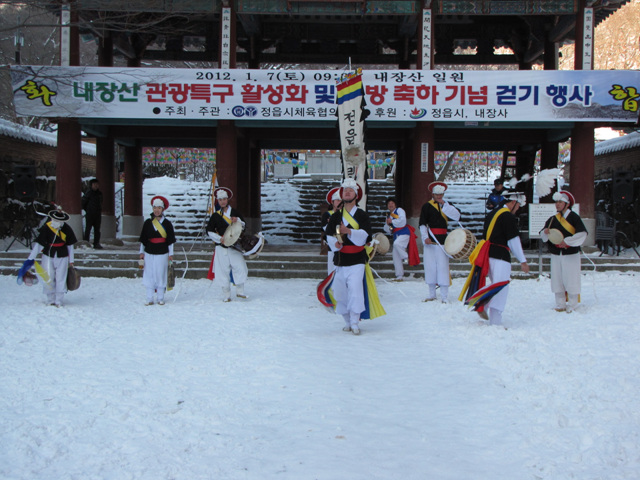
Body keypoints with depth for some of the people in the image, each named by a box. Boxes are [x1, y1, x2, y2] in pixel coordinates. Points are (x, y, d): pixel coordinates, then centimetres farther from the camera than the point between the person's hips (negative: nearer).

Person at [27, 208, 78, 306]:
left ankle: (58, 301, 4)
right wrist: (31, 258, -9)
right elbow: (38, 243, -9)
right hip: (48, 255, -1)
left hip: (62, 256, 1)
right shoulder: (46, 228, -12)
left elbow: (70, 245, 6)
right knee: (49, 278, 3)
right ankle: (51, 300, 15)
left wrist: (71, 261, 9)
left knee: (61, 278, -3)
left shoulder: (67, 229, -5)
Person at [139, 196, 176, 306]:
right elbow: (143, 239, 11)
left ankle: (160, 298, 11)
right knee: (149, 275, 1)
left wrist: (170, 254, 3)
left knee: (161, 275, 1)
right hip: (149, 253, 1)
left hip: (162, 253, -1)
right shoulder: (148, 222, 5)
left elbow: (171, 240, 5)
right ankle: (149, 299, 7)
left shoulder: (167, 223, 2)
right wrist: (141, 252, 9)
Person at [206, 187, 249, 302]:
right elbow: (209, 231, 7)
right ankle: (226, 295, 7)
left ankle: (240, 291, 6)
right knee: (223, 269, -1)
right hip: (221, 246, -1)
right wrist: (219, 238, -7)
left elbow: (243, 226, 15)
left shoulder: (235, 212, 10)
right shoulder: (215, 216, 7)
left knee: (240, 267, -8)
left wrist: (237, 221, -7)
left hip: (234, 245, 1)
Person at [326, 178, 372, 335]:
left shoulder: (362, 215, 3)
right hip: (340, 260, 4)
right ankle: (348, 322, 18)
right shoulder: (335, 216, 12)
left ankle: (355, 323, -11)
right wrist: (335, 243, -14)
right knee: (340, 291, 4)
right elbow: (328, 235, 8)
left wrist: (349, 231, -27)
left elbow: (364, 235, -11)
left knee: (355, 289, -16)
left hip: (357, 259, -3)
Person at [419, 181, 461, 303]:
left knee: (443, 266, -6)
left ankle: (444, 296, -3)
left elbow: (457, 216, -8)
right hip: (430, 240, 1)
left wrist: (444, 204, -9)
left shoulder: (447, 205, 10)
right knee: (430, 266, 3)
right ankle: (432, 294, 14)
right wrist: (425, 237, -9)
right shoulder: (427, 206, 7)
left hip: (443, 239, -1)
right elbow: (422, 224, 5)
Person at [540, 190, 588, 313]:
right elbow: (543, 238, 11)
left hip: (571, 254, -5)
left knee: (571, 280, -2)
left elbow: (582, 234, -17)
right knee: (557, 280, 5)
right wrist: (545, 232, -12)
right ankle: (560, 305, 12)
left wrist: (567, 241, -20)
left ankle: (572, 305, 6)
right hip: (556, 255, 5)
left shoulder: (574, 217, -6)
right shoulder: (552, 219, 9)